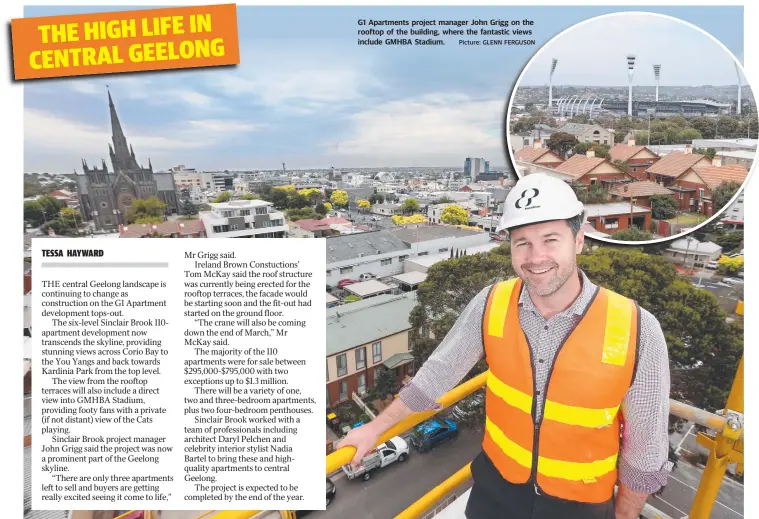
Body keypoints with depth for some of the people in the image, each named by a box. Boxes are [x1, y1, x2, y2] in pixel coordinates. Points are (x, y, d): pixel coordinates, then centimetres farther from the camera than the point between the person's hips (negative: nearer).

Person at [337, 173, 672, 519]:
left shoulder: (637, 332, -24)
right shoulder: (491, 305, -18)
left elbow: (645, 444, -10)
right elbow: (439, 372, -5)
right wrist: (376, 428, 1)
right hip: (497, 482, 2)